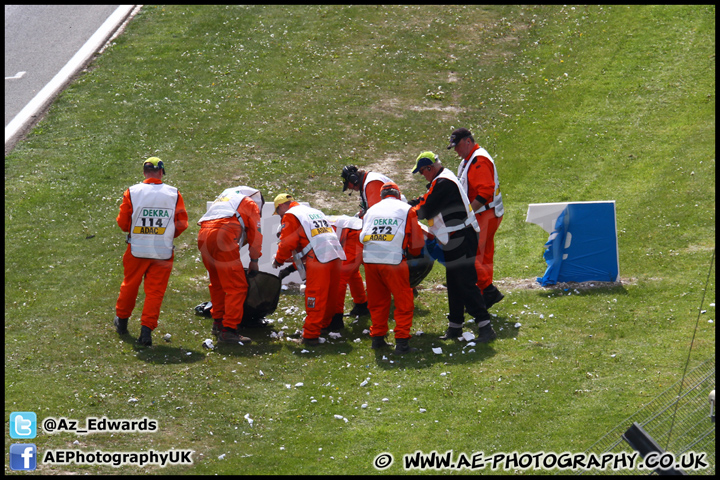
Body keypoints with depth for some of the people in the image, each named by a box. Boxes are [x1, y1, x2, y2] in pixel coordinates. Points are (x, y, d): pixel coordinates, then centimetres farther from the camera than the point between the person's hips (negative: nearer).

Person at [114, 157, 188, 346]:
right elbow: (182, 223, -1)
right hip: (163, 251, -1)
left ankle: (122, 320, 36)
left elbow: (122, 222, -3)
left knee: (129, 285, 19)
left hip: (137, 250, 1)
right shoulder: (173, 194, -4)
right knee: (155, 291, 5)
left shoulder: (132, 192, -6)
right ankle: (147, 329, -4)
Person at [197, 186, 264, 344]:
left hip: (203, 236, 7)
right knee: (236, 286, -5)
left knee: (217, 282, 24)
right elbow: (255, 234, 17)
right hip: (223, 234, -7)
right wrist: (254, 261, 25)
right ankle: (229, 330, -12)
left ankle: (218, 322, 29)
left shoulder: (222, 199, 40)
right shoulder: (250, 204, 21)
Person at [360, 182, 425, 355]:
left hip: (370, 260, 4)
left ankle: (377, 337, 22)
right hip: (394, 261, -4)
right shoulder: (406, 210, 13)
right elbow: (416, 240, 14)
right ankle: (402, 342, -2)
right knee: (404, 303, 4)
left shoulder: (371, 210, 24)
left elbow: (362, 237, 23)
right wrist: (414, 252, 34)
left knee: (377, 302, 18)